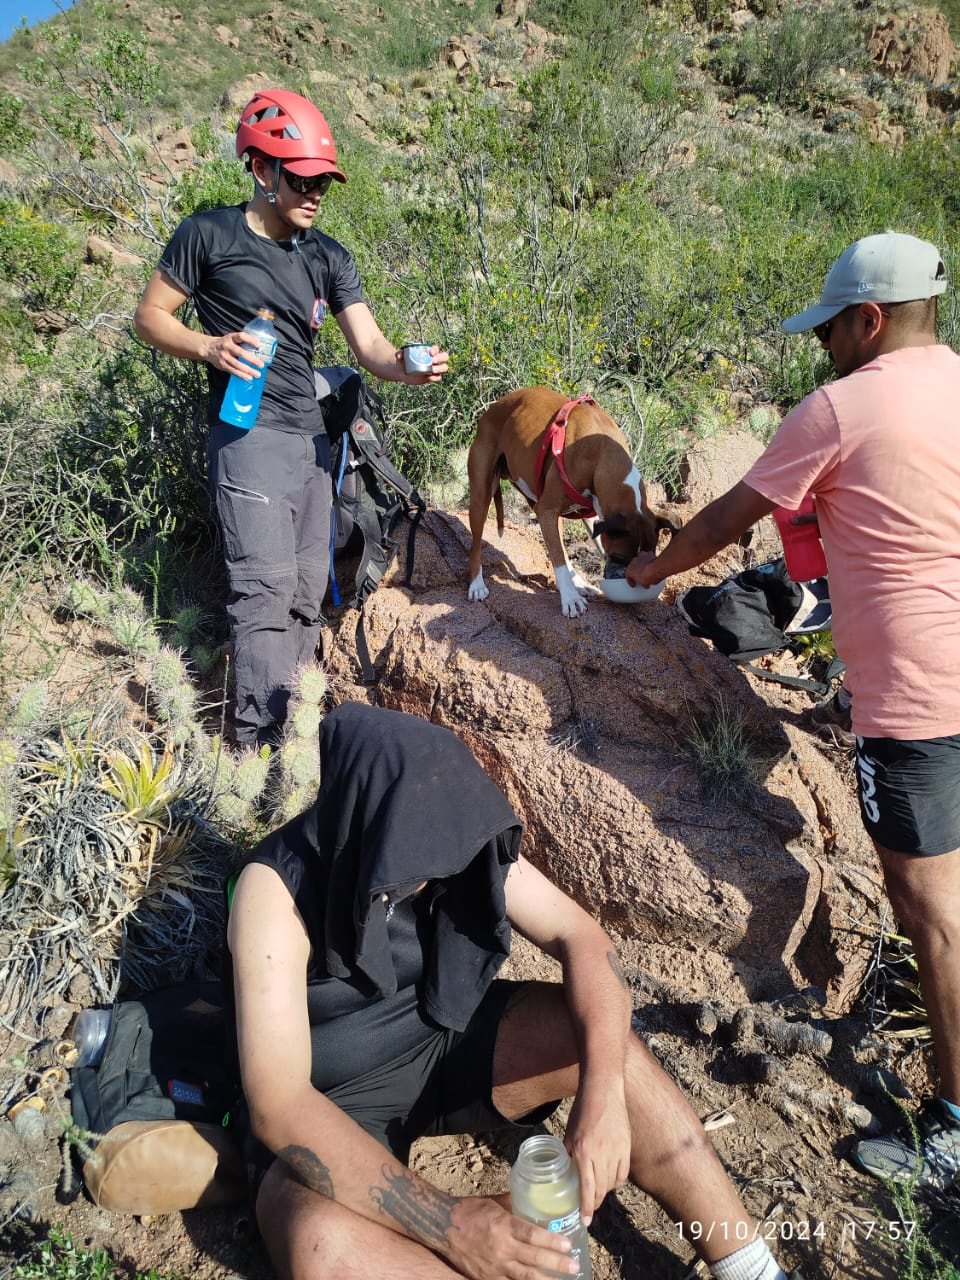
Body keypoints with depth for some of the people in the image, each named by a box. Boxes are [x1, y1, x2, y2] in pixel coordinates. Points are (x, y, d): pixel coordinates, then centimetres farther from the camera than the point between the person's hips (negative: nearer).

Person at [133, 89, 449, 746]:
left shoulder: (330, 258, 10)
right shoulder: (209, 234, -3)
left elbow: (370, 346, -1)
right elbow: (151, 315, 2)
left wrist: (406, 365, -24)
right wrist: (209, 347, -18)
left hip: (312, 435, 6)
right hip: (249, 435, -6)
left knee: (308, 588, 9)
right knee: (267, 585, -15)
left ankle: (298, 715, 22)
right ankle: (260, 745, -10)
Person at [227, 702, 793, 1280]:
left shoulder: (447, 840, -16)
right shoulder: (278, 888, -29)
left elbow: (582, 937, -18)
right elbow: (278, 1105, -33)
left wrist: (602, 1091, -35)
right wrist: (446, 1221, -39)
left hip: (443, 1042, 4)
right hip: (331, 1103, -3)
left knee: (606, 1043, -19)